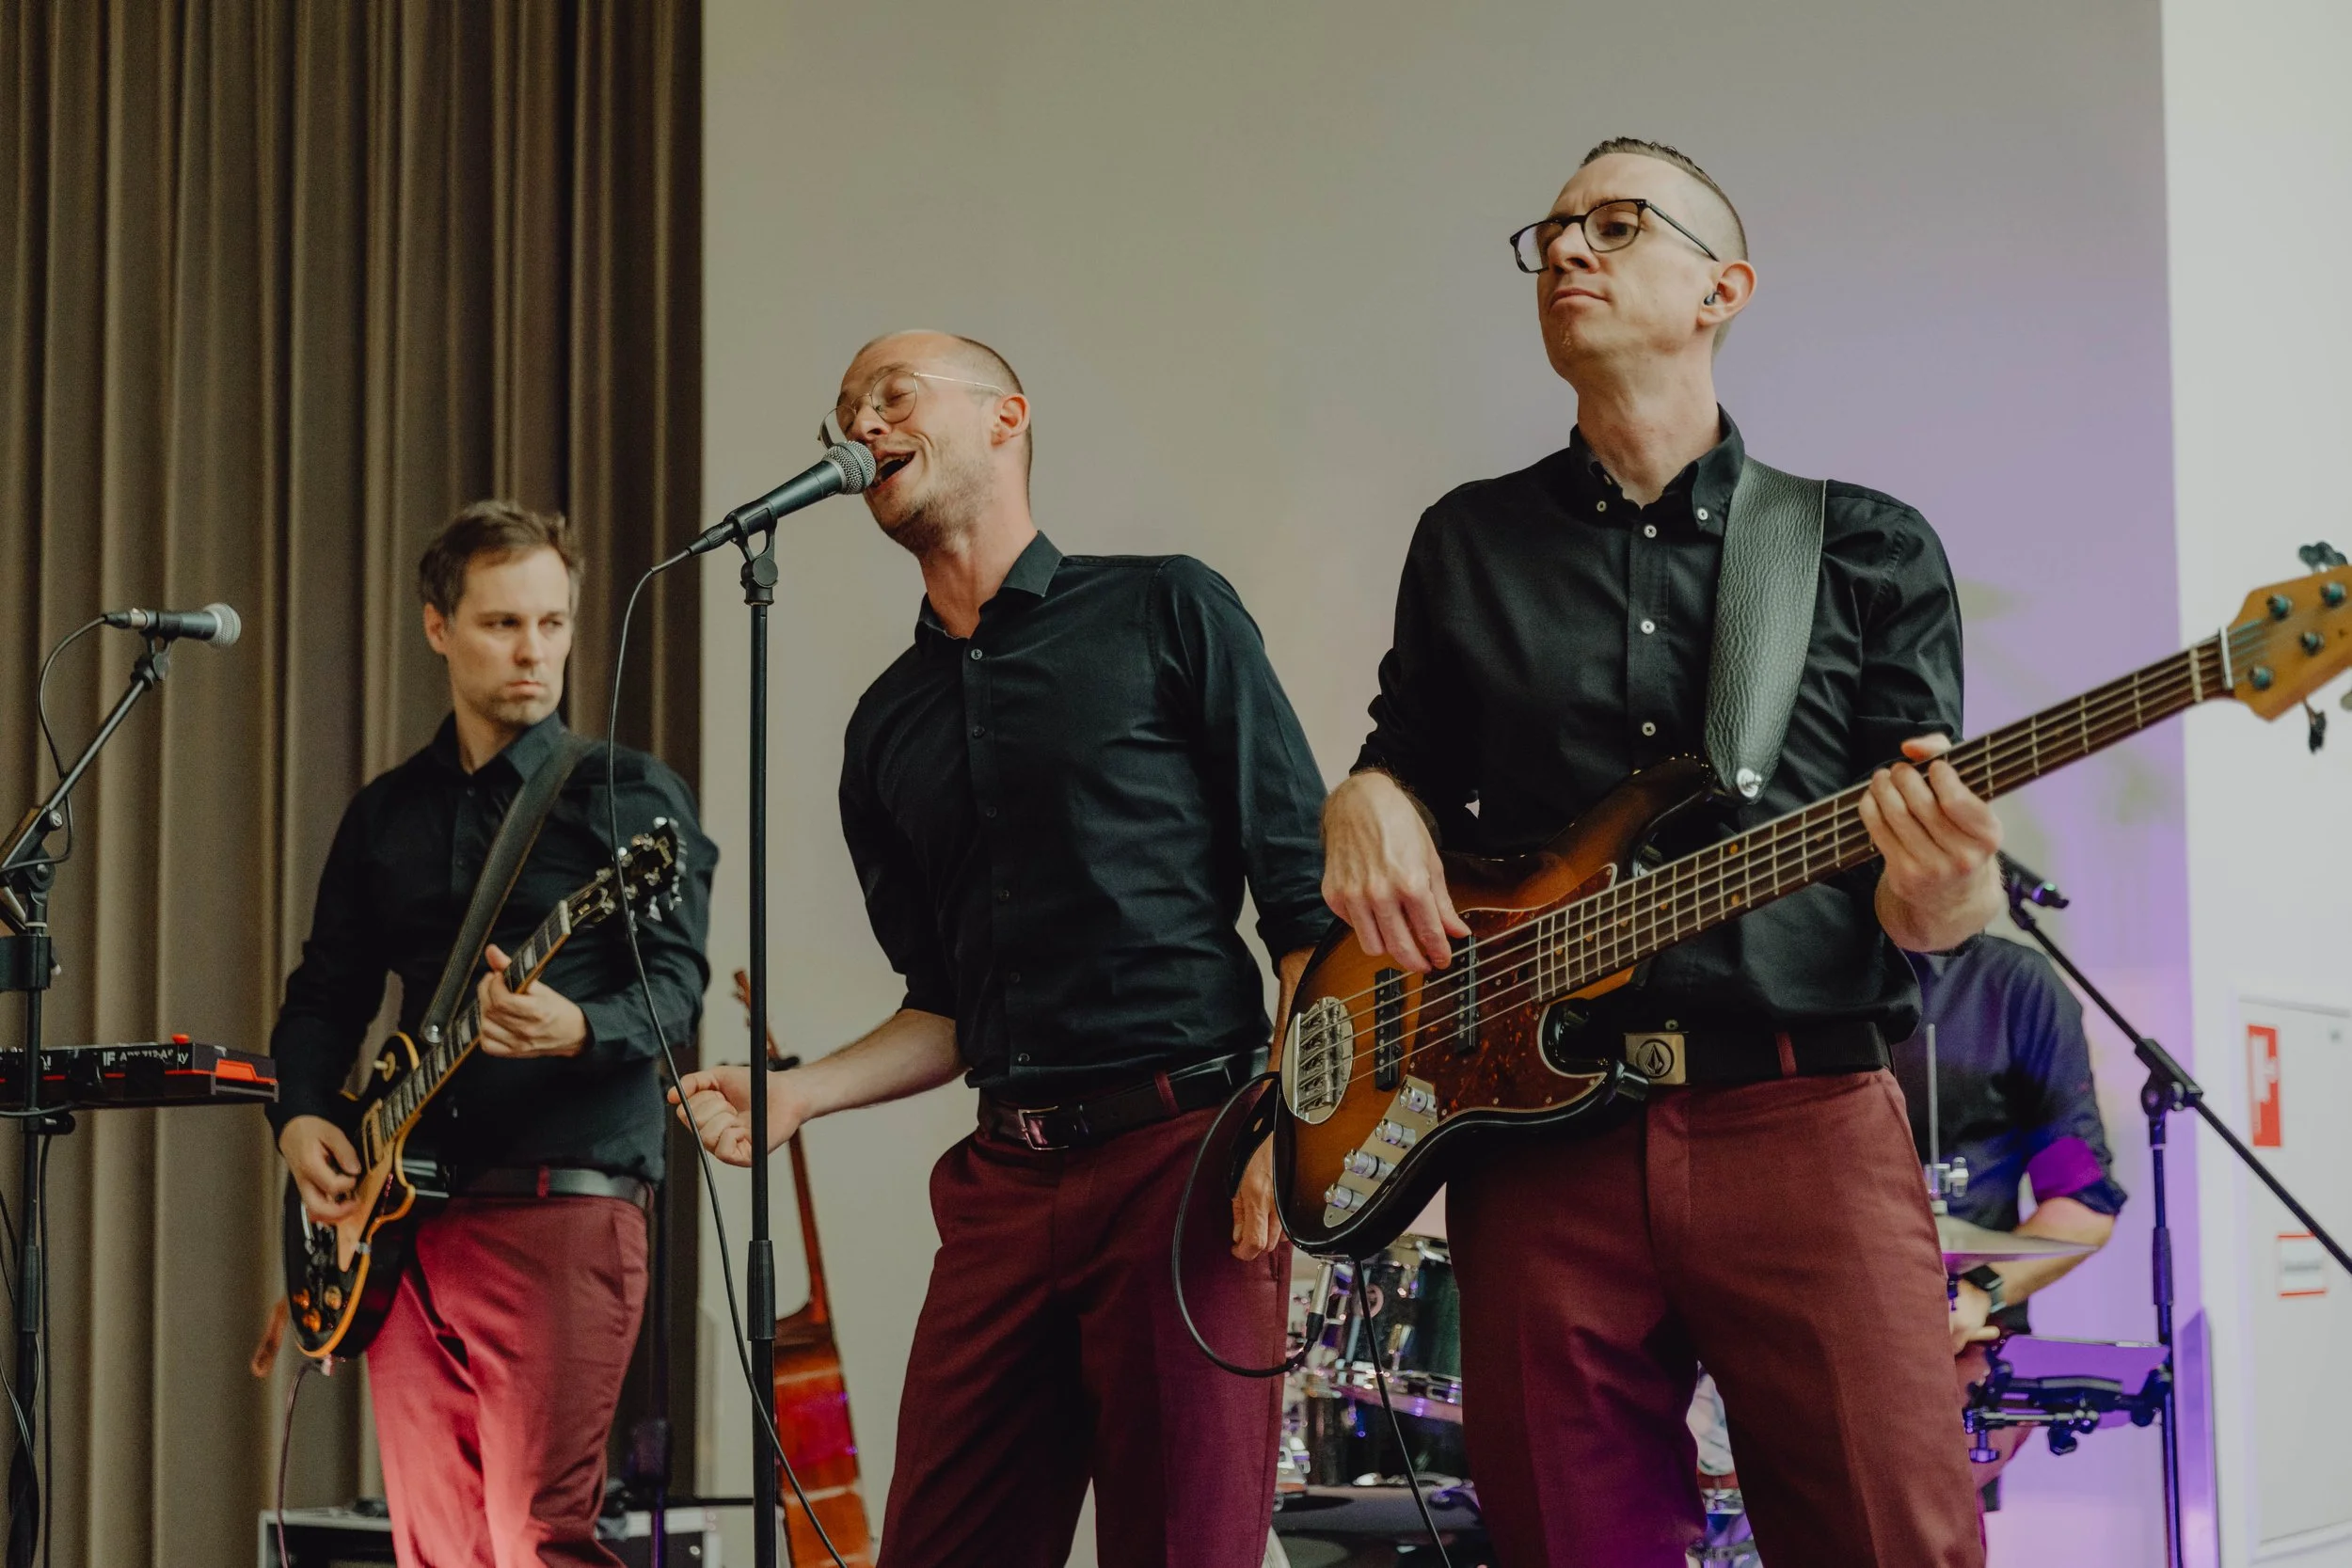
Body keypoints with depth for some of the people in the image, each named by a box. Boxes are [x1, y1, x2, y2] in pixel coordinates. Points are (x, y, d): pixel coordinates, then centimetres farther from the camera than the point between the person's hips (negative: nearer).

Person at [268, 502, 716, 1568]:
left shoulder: (632, 795, 1)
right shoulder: (386, 812, 17)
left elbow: (674, 985, -10)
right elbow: (324, 992, 22)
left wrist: (576, 1030, -30)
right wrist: (301, 1115, 4)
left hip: (566, 1200, -6)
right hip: (406, 1217, 6)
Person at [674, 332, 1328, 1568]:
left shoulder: (1163, 611, 4)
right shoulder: (888, 723, 18)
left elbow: (1306, 896, -2)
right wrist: (795, 1092, 5)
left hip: (1187, 1153, -5)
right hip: (1006, 1179, 5)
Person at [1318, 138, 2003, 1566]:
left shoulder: (1870, 548, 10)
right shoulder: (1469, 543, 16)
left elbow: (1919, 896, 7)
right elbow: (1407, 756, 26)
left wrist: (1941, 891, -18)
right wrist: (1370, 804, 1)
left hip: (1803, 1114, -2)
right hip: (1535, 1118, 2)